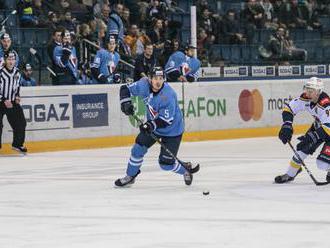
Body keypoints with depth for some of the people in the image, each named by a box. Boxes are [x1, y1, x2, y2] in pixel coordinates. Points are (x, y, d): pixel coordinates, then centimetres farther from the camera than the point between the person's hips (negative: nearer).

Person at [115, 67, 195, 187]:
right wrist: (126, 103, -19)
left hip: (171, 130, -6)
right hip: (152, 125, 6)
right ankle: (130, 176, 21)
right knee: (138, 148, 0)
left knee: (166, 163, -5)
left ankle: (185, 170, 24)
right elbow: (126, 89, -3)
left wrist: (152, 125, -42)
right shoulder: (144, 85, -17)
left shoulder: (168, 95, -32)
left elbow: (167, 120, -31)